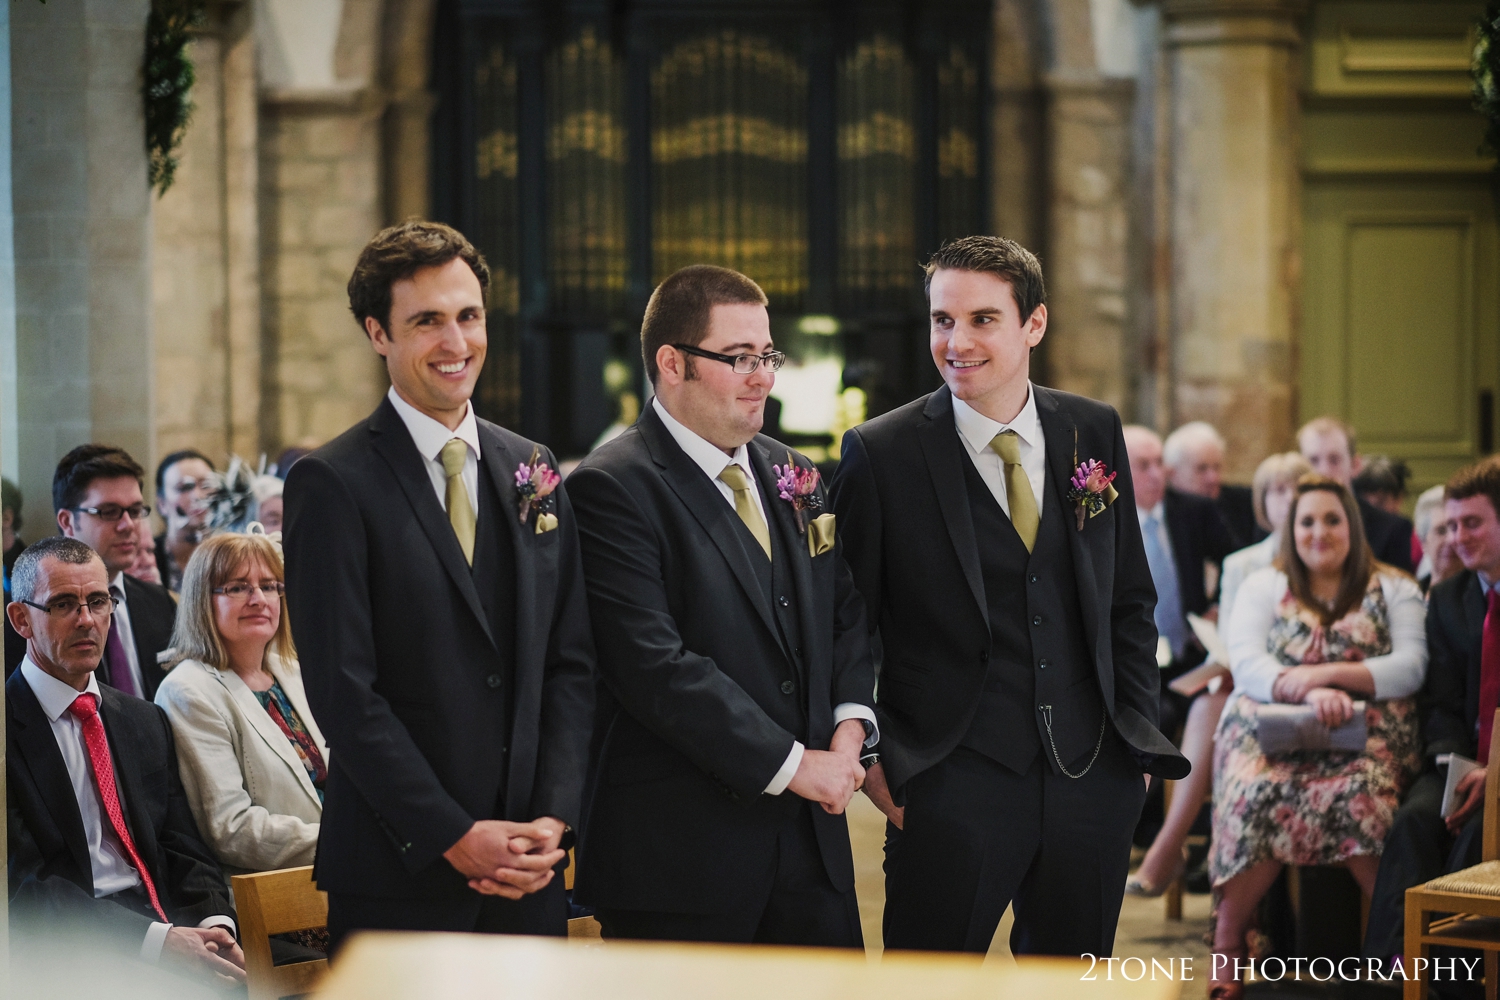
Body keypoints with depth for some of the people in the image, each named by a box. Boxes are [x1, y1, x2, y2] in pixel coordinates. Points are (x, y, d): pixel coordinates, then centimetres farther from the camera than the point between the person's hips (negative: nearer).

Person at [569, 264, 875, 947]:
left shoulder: (790, 474, 14)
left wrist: (850, 726, -1)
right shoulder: (613, 488, -11)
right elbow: (655, 667, -19)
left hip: (812, 837, 7)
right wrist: (790, 764, -16)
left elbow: (846, 615, 19)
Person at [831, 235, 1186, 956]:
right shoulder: (879, 455, -5)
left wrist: (1138, 729, 7)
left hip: (1092, 780, 4)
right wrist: (878, 757, -7)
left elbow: (1130, 599, 13)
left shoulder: (1094, 432, 6)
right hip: (952, 788, -4)